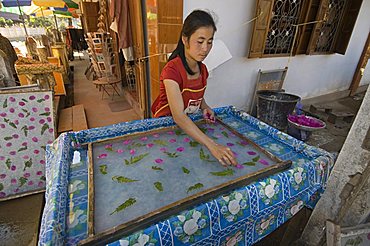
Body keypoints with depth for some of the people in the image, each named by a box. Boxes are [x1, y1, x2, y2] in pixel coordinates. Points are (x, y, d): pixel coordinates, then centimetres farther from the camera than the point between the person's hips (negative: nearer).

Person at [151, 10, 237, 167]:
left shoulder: (202, 69, -4)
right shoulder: (172, 70, -26)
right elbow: (178, 117, -35)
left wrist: (205, 107, -10)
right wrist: (211, 145, -42)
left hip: (188, 124, 5)